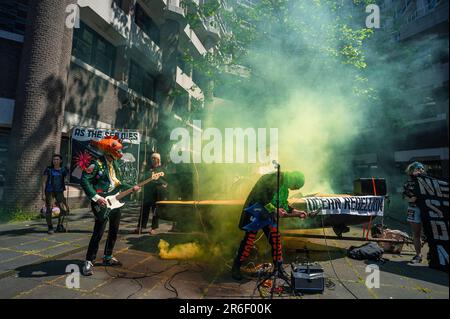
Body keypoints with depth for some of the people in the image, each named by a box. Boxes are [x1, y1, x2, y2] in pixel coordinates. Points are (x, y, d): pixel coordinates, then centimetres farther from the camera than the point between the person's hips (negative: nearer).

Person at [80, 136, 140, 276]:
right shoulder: (98, 164, -14)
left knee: (114, 231, 15)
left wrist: (131, 187, 12)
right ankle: (89, 262, 7)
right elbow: (84, 180, -19)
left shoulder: (114, 164, 13)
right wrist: (96, 197, -23)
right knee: (98, 233, -7)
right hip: (102, 203, -8)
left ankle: (108, 257, 30)